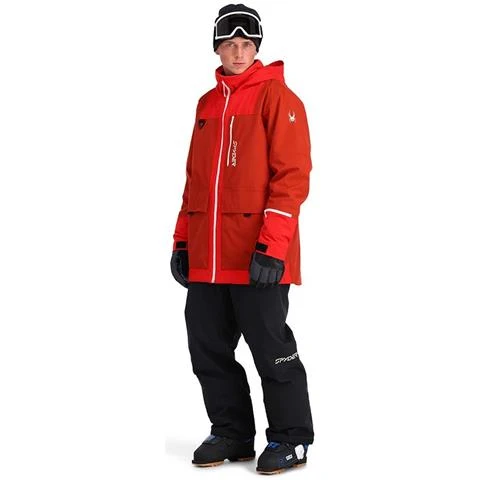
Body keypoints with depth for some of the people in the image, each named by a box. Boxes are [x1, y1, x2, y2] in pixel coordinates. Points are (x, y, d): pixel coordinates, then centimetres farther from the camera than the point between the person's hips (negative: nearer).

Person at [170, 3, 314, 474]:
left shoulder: (276, 95, -4)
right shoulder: (207, 104, 17)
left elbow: (292, 174, -12)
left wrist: (271, 246, -18)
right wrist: (182, 241, 15)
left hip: (257, 258, -6)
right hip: (206, 257, 7)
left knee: (271, 349, 0)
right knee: (209, 348, 10)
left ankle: (291, 439, 14)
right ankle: (231, 433, 24)